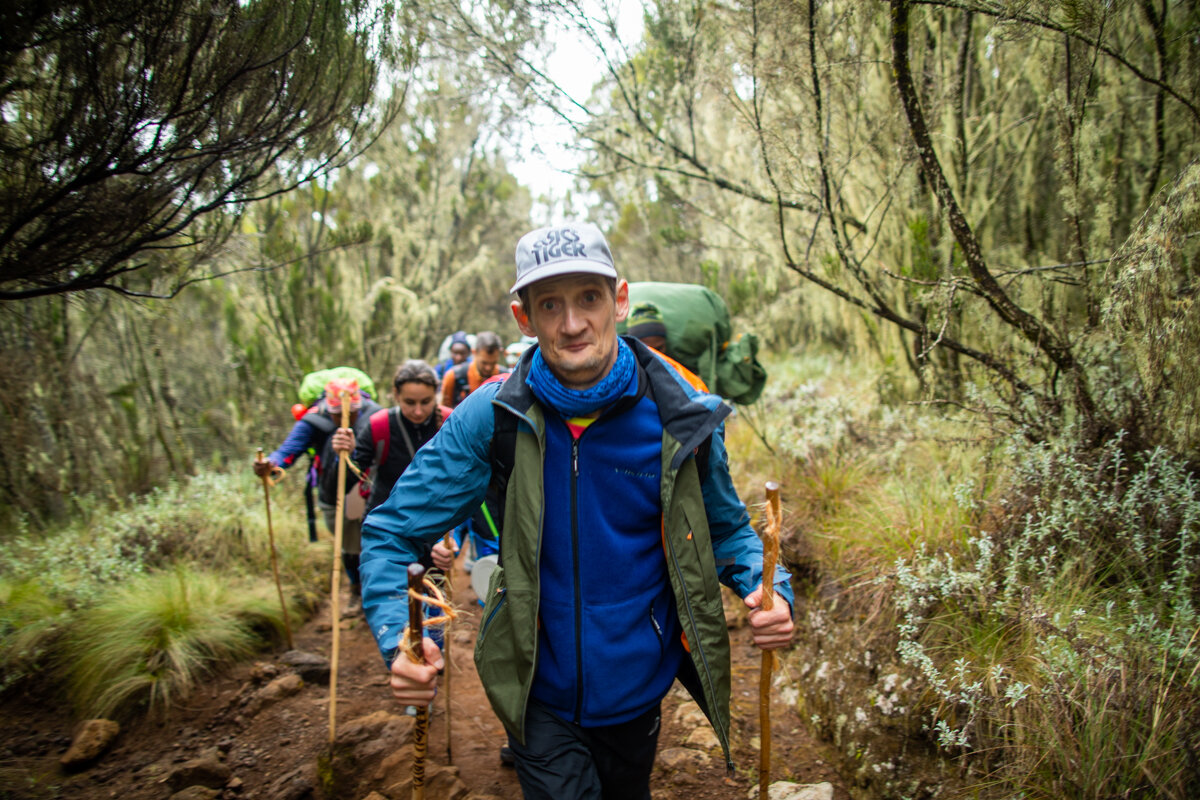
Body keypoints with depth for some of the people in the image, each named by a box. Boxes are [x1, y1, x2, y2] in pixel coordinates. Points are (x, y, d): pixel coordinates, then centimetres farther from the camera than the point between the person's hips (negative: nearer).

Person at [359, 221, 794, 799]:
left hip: (640, 687, 2)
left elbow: (726, 529, 1)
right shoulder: (493, 416, -17)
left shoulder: (680, 417, -14)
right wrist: (399, 640, -29)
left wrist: (768, 589, -19)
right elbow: (392, 532, -13)